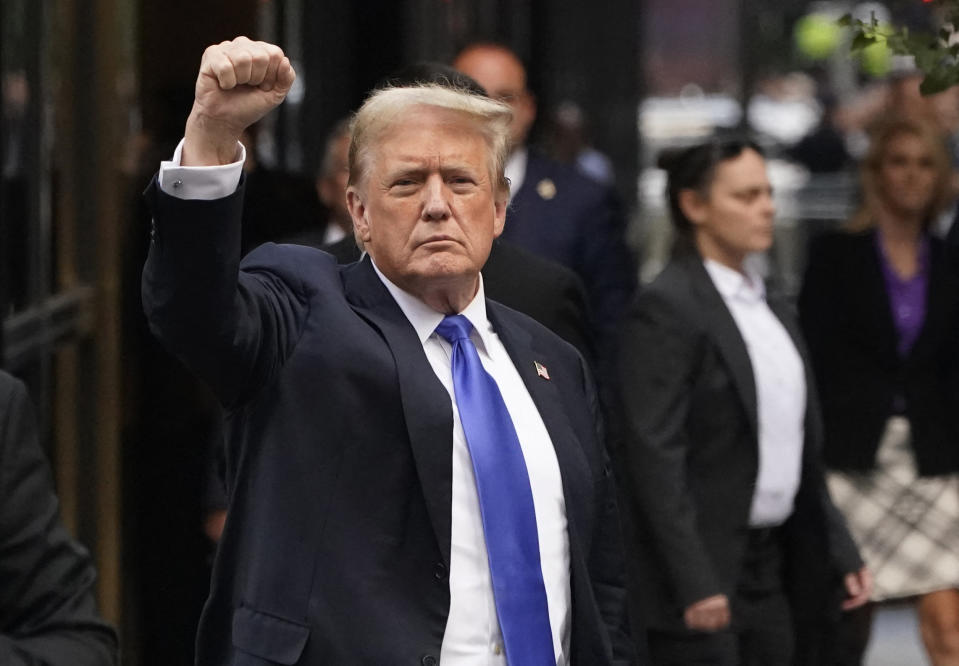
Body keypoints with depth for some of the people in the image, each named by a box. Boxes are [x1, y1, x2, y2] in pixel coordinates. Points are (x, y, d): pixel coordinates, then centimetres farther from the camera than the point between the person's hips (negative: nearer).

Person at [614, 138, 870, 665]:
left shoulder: (772, 310, 16)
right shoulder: (664, 309, -10)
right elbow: (655, 457, -16)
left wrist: (839, 553, 14)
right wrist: (694, 583, -21)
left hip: (777, 566, 8)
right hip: (707, 572, -8)